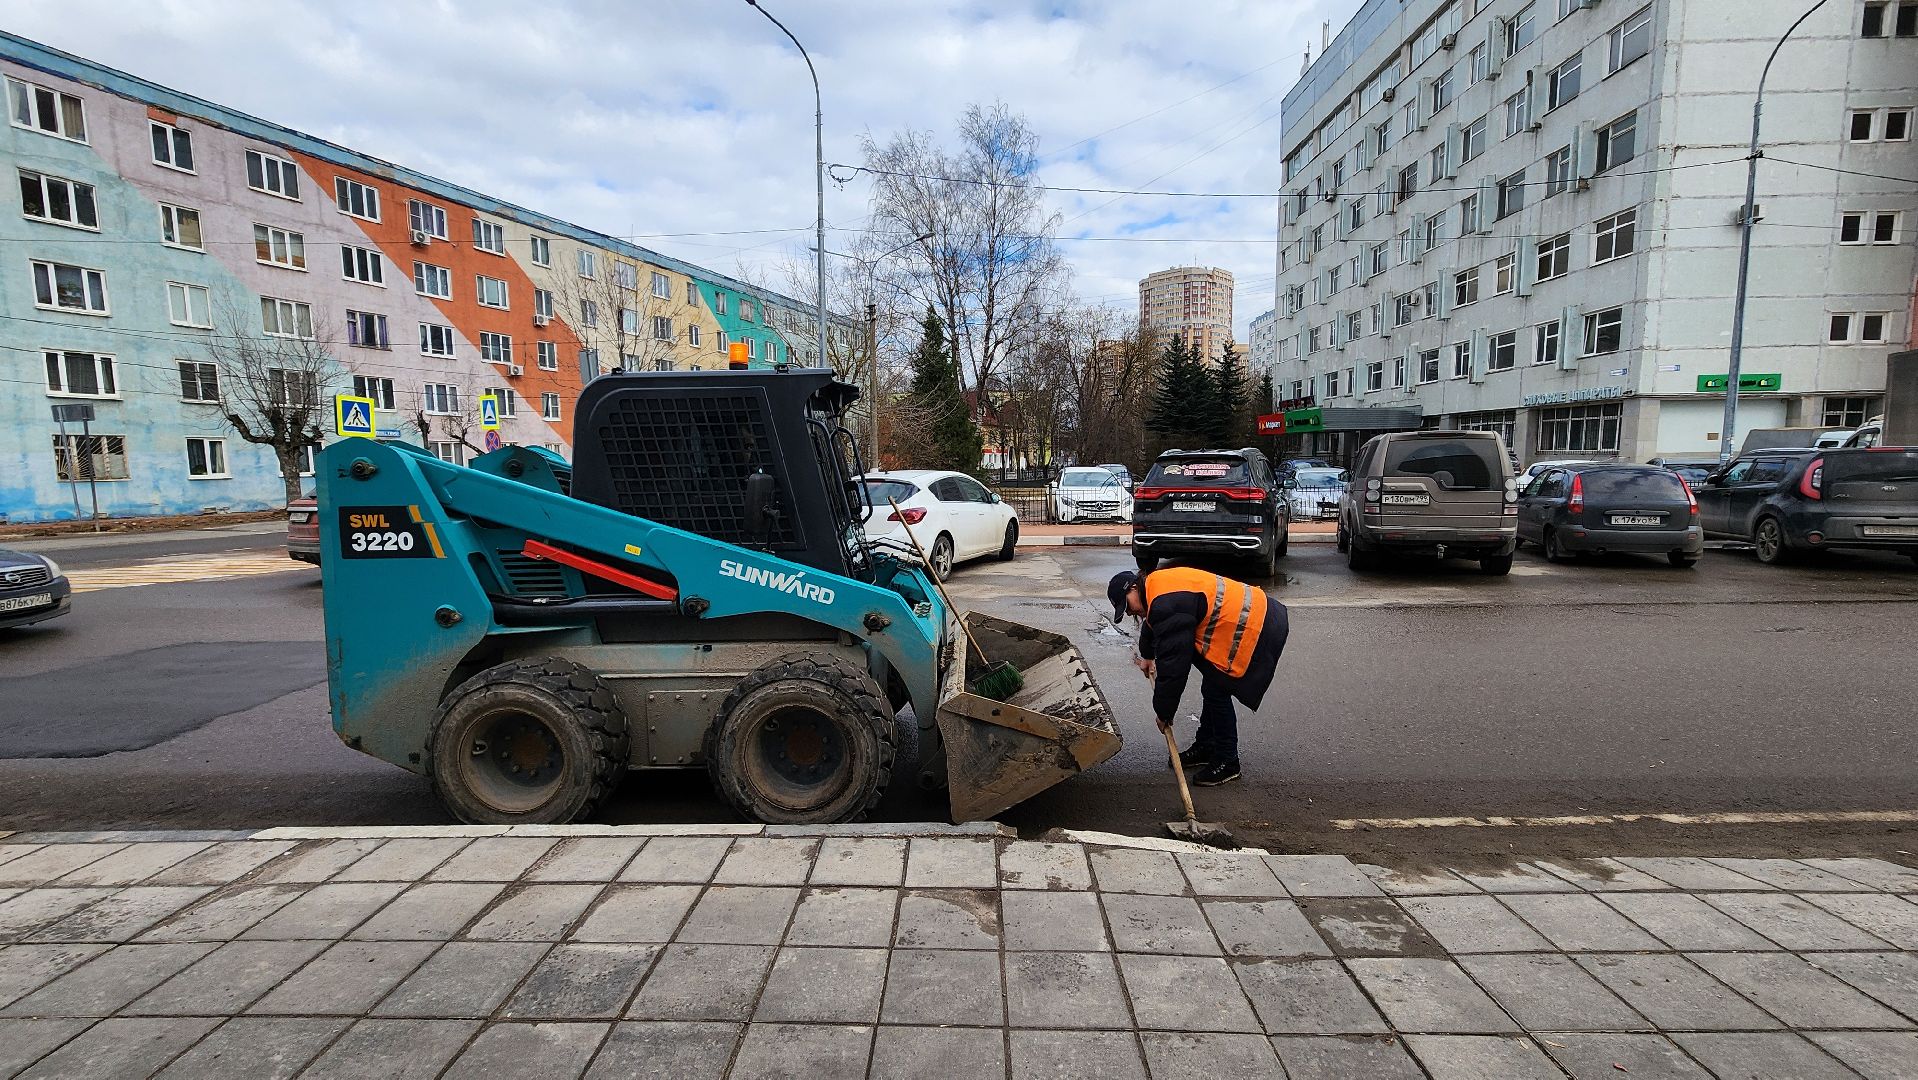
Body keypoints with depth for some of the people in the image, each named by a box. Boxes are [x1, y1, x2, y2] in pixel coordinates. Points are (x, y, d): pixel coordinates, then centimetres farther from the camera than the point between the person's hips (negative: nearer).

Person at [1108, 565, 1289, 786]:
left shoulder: (1166, 605, -25)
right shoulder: (1157, 584, 8)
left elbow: (1173, 665, -22)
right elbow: (1151, 624, 31)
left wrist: (1163, 712, -10)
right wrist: (1147, 656, 49)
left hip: (1257, 630, -11)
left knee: (1216, 691, -5)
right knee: (1212, 686, 18)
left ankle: (1226, 763, 10)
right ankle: (1205, 747, 31)